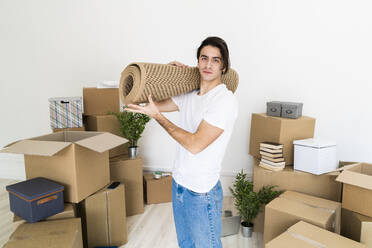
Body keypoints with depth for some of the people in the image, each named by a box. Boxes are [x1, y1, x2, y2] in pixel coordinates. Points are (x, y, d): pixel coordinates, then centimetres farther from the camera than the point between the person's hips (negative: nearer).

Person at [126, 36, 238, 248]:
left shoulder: (226, 100, -20)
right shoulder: (189, 95, 5)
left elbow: (195, 144, -25)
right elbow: (154, 103, 12)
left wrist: (157, 116, -20)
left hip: (202, 192, -7)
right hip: (179, 183, 8)